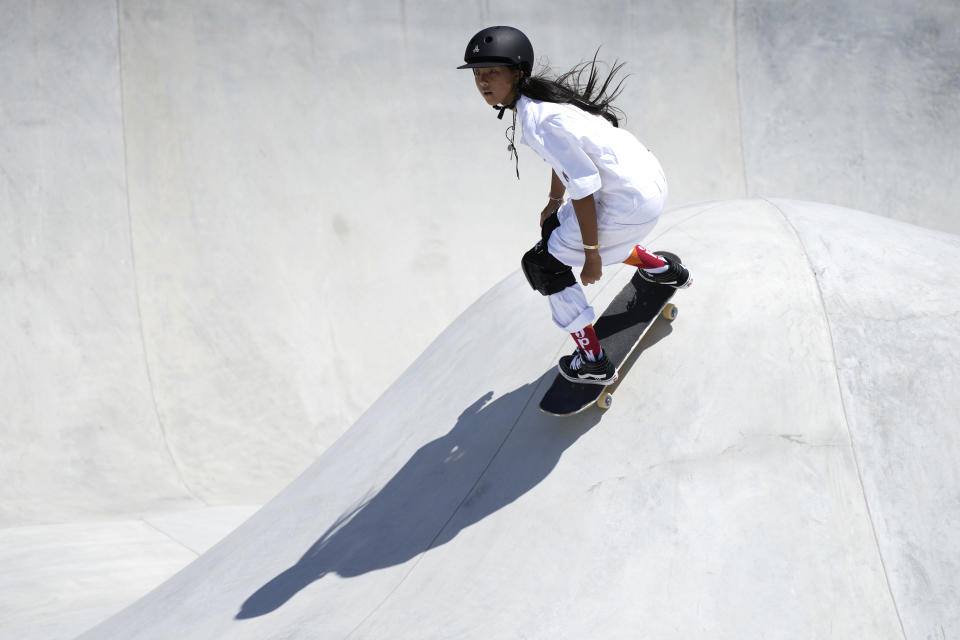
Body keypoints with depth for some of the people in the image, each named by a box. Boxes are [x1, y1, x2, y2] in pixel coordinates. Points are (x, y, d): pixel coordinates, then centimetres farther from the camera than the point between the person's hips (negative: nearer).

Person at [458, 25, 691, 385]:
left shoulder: (537, 121, -25)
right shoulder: (541, 96, 4)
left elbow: (584, 184, -25)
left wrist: (591, 254, -19)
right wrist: (554, 202, 37)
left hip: (630, 203, -10)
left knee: (543, 263, 2)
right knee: (554, 230, 32)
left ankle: (592, 363, 10)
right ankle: (663, 269, 43)